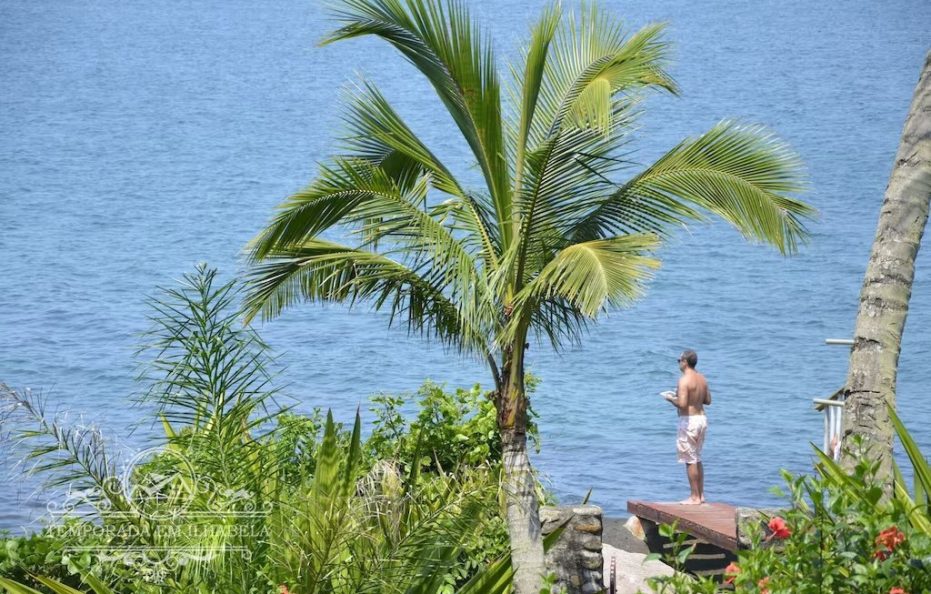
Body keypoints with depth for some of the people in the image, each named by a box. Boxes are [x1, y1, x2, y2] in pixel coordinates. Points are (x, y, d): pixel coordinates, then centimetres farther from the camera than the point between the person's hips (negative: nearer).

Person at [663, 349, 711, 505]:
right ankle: (701, 495, 20)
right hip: (702, 418, 8)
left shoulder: (684, 380, -17)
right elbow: (708, 400, 17)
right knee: (697, 459, 18)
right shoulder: (702, 379, 9)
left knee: (690, 460, -2)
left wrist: (671, 398, -6)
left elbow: (682, 404, -25)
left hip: (689, 420, -8)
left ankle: (694, 497, -1)